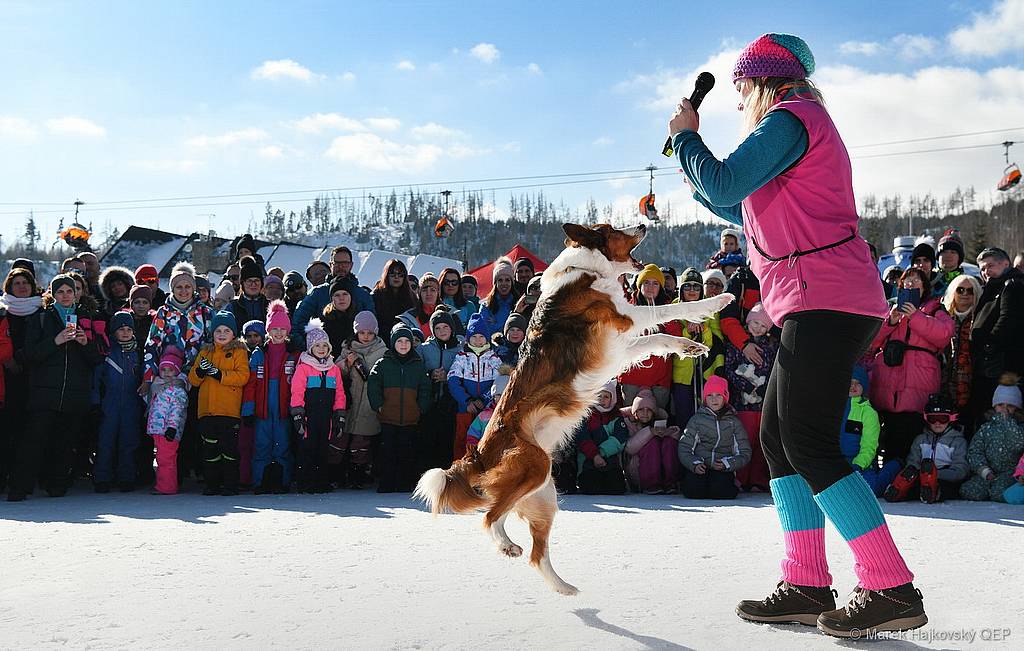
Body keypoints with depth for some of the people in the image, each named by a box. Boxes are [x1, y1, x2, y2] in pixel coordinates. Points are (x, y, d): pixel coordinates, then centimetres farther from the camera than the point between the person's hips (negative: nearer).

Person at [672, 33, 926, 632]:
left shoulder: (789, 117, -6)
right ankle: (807, 587, 9)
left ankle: (892, 589, -10)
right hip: (826, 304, 11)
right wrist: (701, 188, 30)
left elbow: (723, 186, -15)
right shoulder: (810, 125, 27)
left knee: (808, 444, -13)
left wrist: (685, 135, 1)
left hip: (823, 299, -11)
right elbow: (755, 215, 34)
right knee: (779, 437, 9)